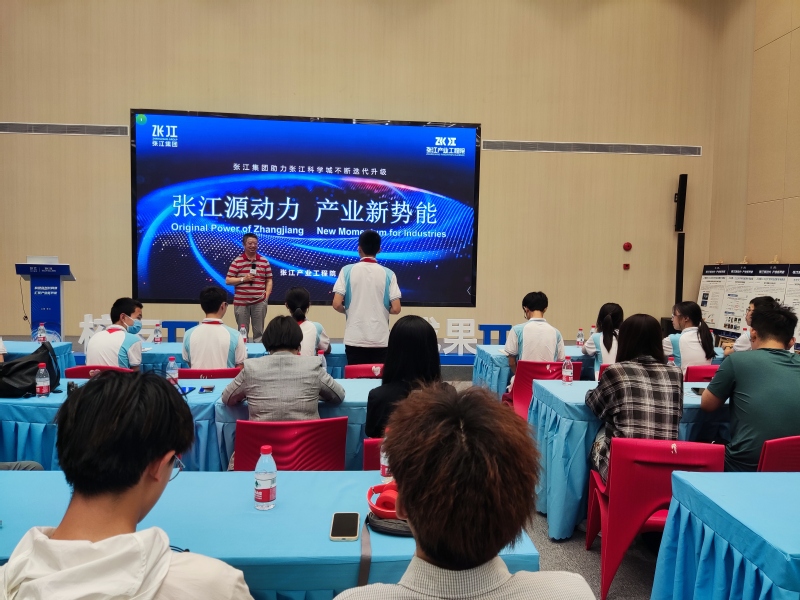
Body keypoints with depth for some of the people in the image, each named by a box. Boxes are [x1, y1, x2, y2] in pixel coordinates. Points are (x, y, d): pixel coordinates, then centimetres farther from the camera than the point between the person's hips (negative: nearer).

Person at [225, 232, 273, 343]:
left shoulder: (264, 261, 6)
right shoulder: (237, 261, 0)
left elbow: (269, 280, 10)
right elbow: (228, 281, 0)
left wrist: (266, 296, 0)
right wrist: (243, 279, -12)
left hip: (259, 302, 1)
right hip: (241, 302, -1)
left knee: (259, 331, 6)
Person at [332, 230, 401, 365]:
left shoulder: (347, 271, -3)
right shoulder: (388, 274, -1)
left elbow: (337, 304, -8)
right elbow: (396, 309, -6)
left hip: (355, 339, 0)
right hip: (380, 340, 1)